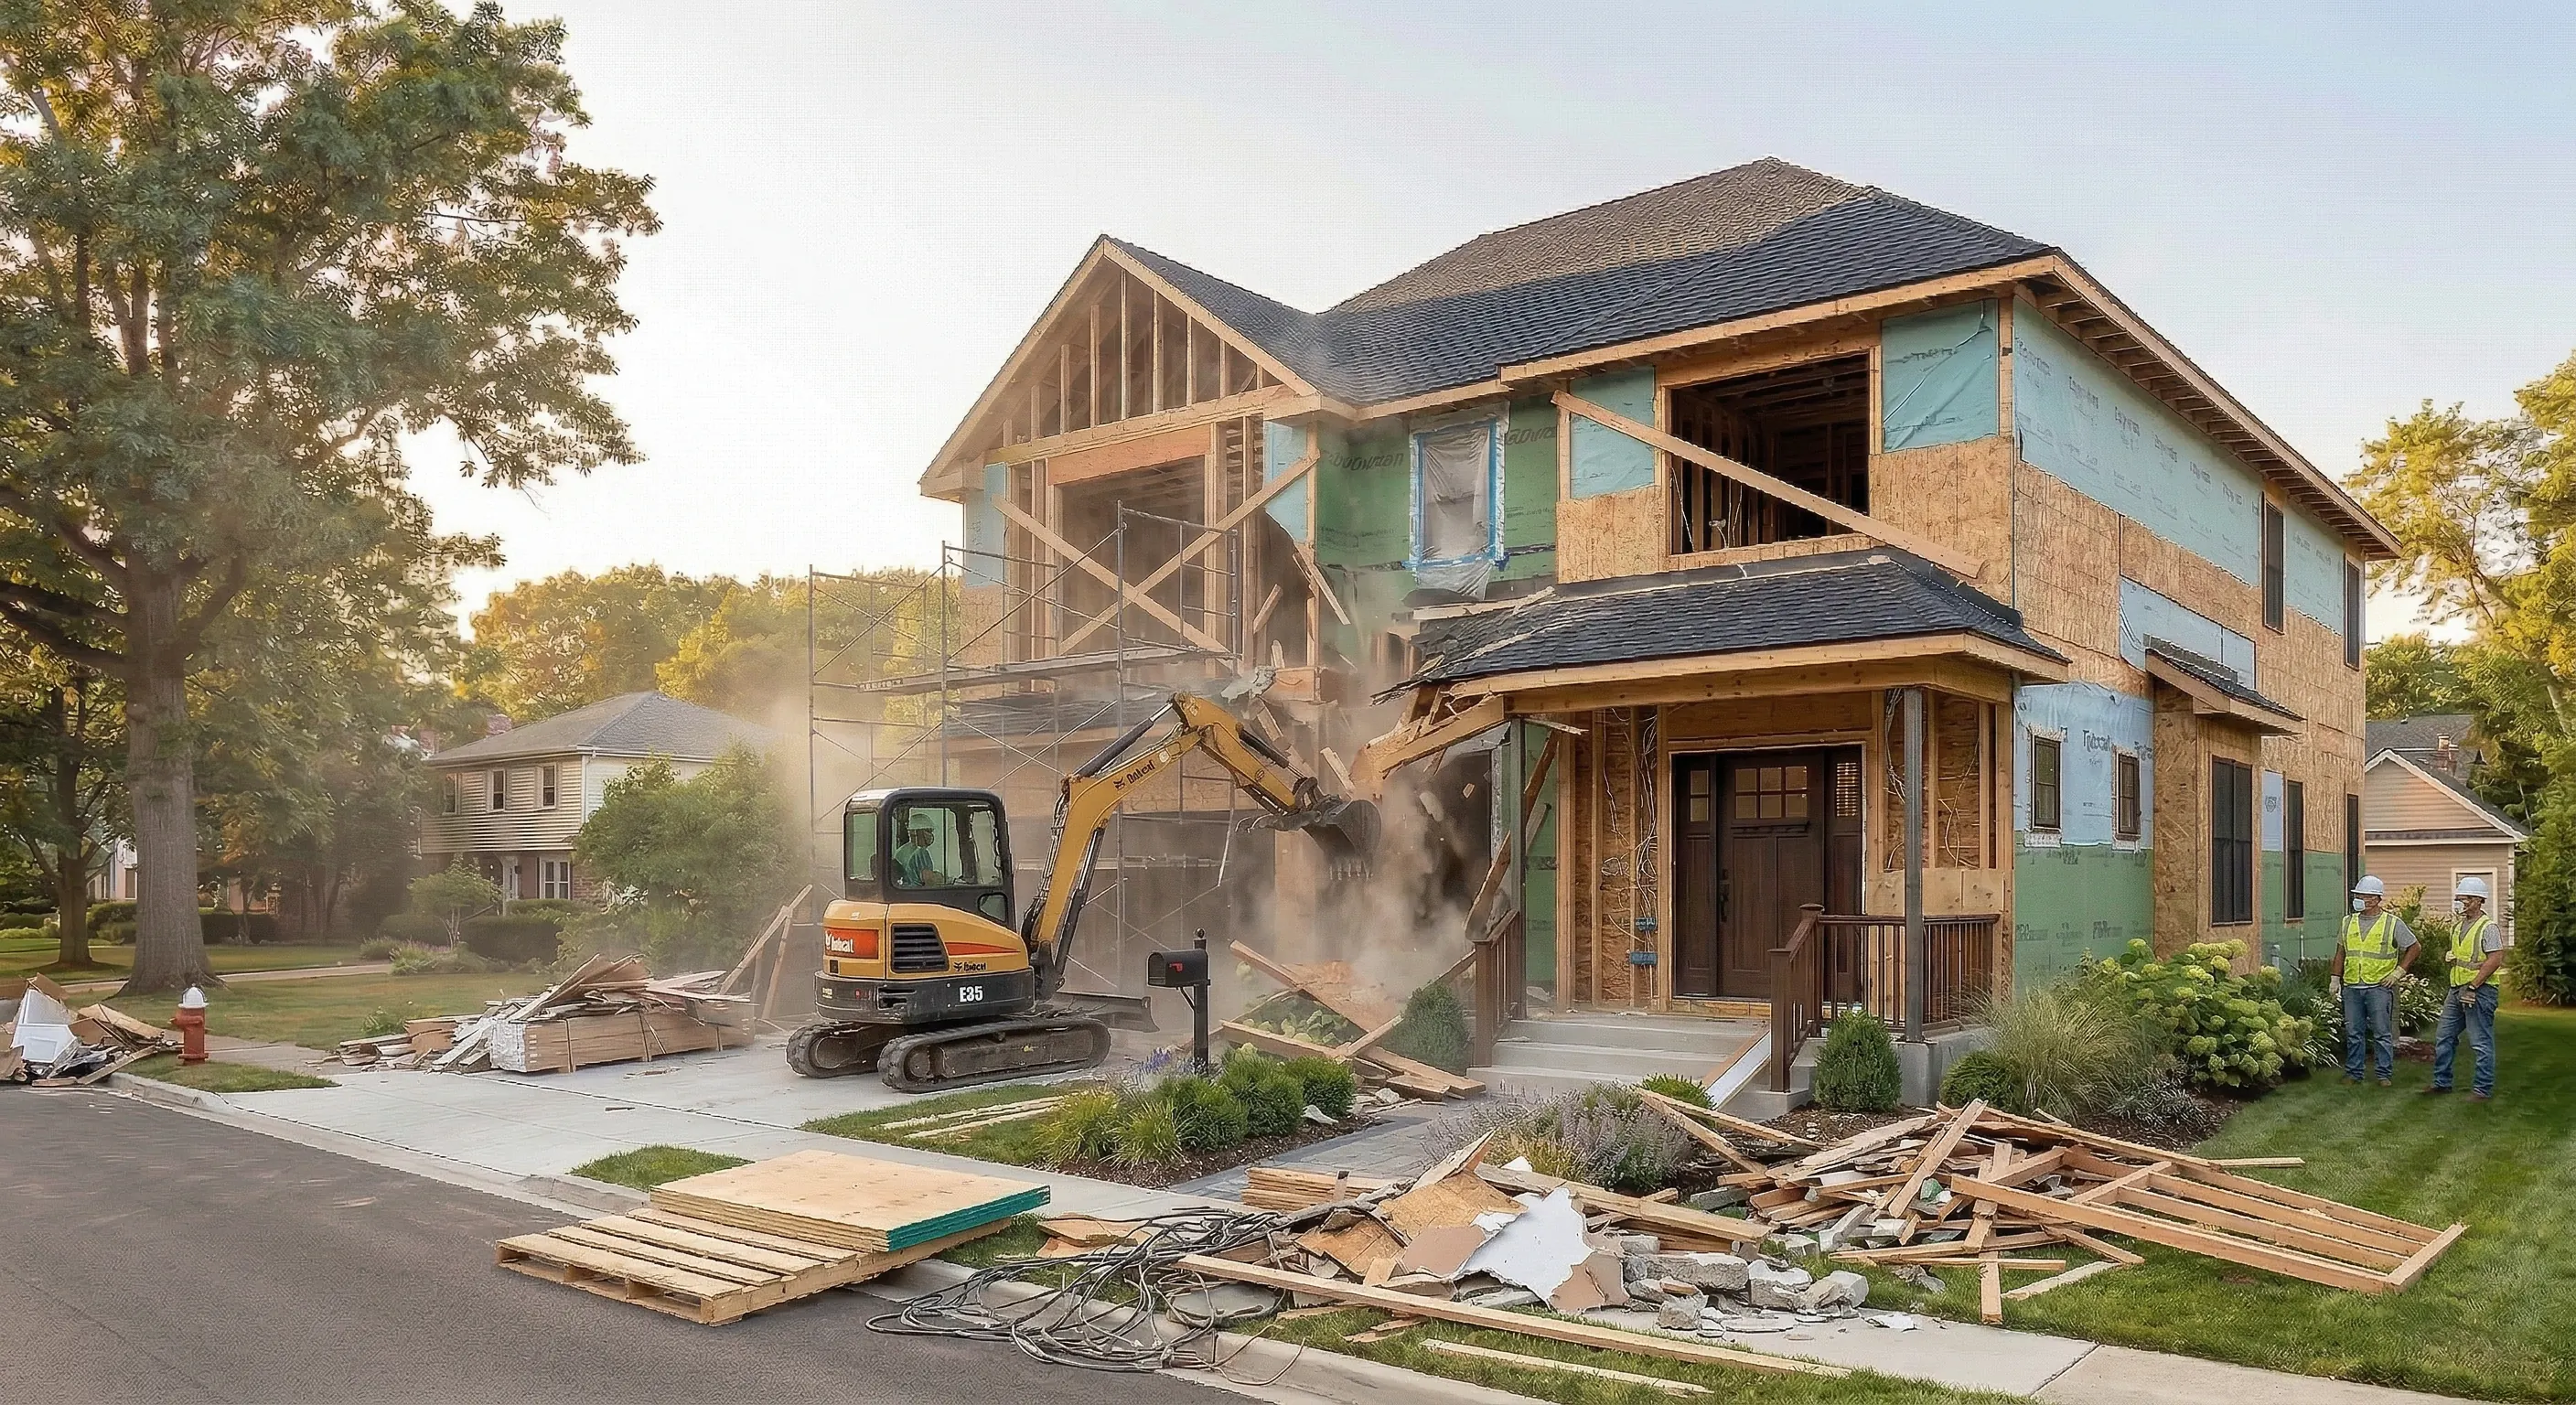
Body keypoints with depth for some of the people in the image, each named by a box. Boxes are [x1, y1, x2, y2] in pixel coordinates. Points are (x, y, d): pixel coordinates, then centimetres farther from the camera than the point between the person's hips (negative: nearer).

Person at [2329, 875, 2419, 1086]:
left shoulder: (2393, 923, -2)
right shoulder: (2349, 922, 11)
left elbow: (2412, 948, 3)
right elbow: (2341, 951, 18)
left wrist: (2398, 971, -4)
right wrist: (2335, 978, 13)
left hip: (2379, 987, -4)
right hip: (2351, 987, 4)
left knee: (2382, 1033, 0)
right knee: (2353, 1033, 7)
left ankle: (2385, 1074, 9)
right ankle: (2353, 1073, 14)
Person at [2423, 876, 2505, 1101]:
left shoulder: (2488, 927, -12)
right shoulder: (2460, 924, 14)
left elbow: (2495, 959, -20)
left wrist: (2472, 986, -21)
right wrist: (2457, 988, 12)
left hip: (2479, 991, -9)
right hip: (2457, 990, 9)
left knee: (2481, 1042, -1)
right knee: (2444, 1037, 12)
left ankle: (2484, 1088, 7)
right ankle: (2442, 1082, 21)